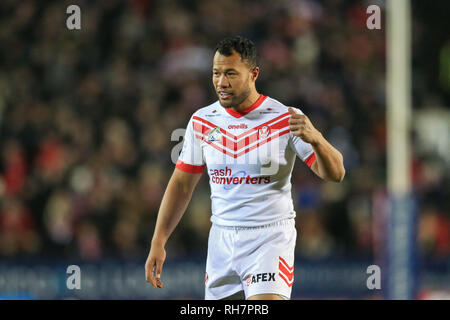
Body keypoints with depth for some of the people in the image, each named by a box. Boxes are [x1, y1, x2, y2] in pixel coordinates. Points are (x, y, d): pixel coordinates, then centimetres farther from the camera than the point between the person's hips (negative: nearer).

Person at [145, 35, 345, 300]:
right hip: (222, 240, 5)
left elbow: (335, 174, -12)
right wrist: (158, 243, 7)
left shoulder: (286, 119, -7)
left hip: (271, 240, -5)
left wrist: (315, 138, -32)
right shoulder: (202, 122, 6)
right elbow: (182, 184, 14)